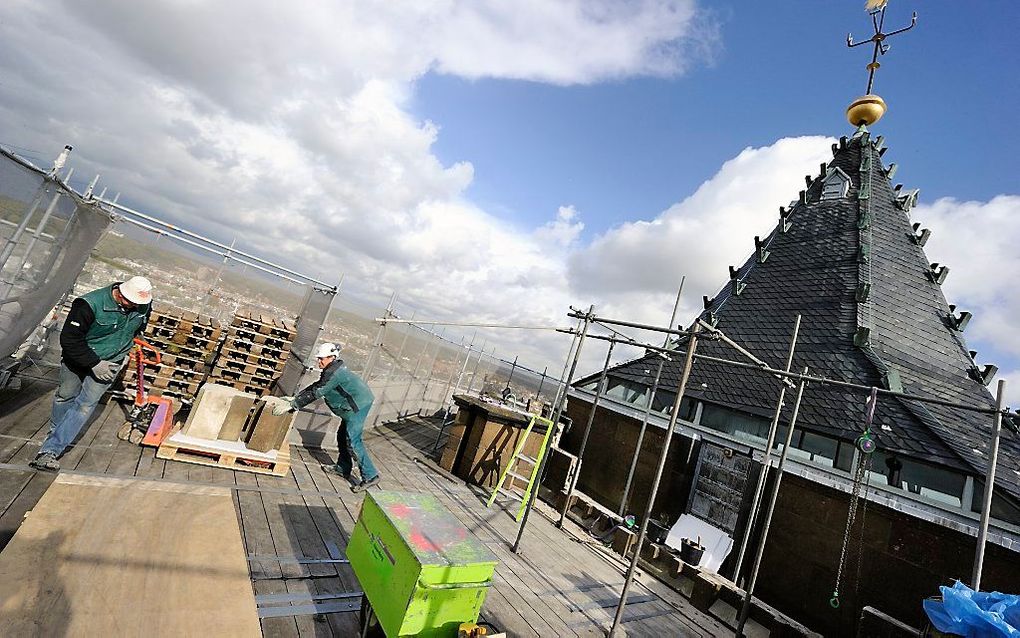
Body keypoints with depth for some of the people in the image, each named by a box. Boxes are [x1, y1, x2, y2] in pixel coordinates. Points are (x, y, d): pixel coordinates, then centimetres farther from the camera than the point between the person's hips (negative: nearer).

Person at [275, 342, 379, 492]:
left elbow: (315, 393, -23)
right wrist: (295, 398, 11)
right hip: (355, 405, 11)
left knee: (353, 441, -9)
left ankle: (370, 476, -4)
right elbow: (315, 386, 16)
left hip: (358, 406, -11)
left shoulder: (334, 373, -21)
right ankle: (344, 467, 35)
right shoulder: (332, 369, 12)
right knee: (342, 436, 20)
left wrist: (292, 405, -19)